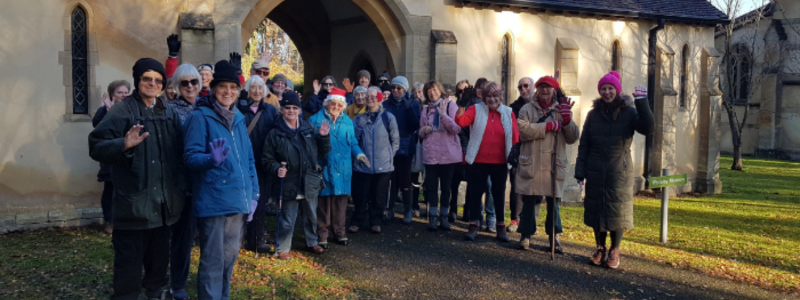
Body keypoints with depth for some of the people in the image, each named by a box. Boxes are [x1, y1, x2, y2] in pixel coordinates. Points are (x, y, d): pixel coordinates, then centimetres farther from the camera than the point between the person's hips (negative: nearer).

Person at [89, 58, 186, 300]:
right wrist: (124, 145, -32)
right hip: (134, 202, -6)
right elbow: (97, 147, -16)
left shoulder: (169, 114, 11)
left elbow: (179, 155, 17)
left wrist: (181, 187, 8)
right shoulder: (122, 111, -7)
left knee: (159, 260, 19)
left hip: (162, 203, 6)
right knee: (129, 264, 0)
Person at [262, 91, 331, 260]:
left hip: (310, 182, 4)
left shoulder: (309, 129, 6)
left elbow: (323, 152, 10)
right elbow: (267, 159, -3)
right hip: (289, 184, -4)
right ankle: (282, 248, 18)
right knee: (287, 220, 1)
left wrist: (324, 137, -6)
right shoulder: (275, 134, -5)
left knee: (311, 216, 20)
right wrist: (277, 169, -21)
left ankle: (312, 242, 40)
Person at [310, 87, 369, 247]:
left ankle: (339, 231, 21)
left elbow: (353, 143, 14)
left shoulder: (347, 122, 11)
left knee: (341, 201, 9)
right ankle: (322, 233, 12)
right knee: (324, 200, 0)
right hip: (324, 168, -3)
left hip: (343, 169, 3)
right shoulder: (316, 120, 0)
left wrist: (359, 154, -2)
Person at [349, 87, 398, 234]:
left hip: (383, 166, -1)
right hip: (362, 165, 1)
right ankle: (357, 221, 20)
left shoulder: (388, 117, -1)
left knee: (379, 197, 9)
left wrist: (388, 156, 3)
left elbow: (395, 141, 4)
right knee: (360, 196, 5)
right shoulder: (359, 118, 4)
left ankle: (375, 222, 24)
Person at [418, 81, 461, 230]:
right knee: (431, 186, 4)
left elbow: (457, 128, -14)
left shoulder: (451, 106, -2)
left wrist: (443, 114, -22)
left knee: (446, 187, 8)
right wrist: (423, 131, -4)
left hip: (448, 154, -3)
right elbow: (421, 132, 19)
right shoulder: (427, 109, 11)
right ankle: (433, 217, 13)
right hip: (430, 154, 3)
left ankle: (444, 217, 18)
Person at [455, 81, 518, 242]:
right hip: (478, 161, -1)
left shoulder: (508, 113, 4)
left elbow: (515, 137, 2)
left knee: (499, 194, 11)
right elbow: (461, 121, -17)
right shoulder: (476, 109, 0)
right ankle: (473, 226, 14)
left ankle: (501, 227, 20)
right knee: (475, 192, 5)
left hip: (500, 162, 1)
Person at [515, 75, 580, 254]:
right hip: (532, 165, -1)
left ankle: (554, 238, 16)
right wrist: (549, 126, -13)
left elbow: (572, 138, 4)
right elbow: (523, 130, -13)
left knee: (554, 202, 5)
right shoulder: (527, 109, 6)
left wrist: (567, 119, -11)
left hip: (555, 166, 2)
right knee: (530, 201, 2)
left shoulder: (562, 110, 12)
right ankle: (525, 236, 14)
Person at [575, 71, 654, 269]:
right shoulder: (594, 114, 5)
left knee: (618, 211, 2)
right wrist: (580, 171, 0)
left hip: (619, 172, -2)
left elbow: (648, 129, -18)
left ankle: (614, 250, 17)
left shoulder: (629, 112, -2)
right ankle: (600, 248, 23)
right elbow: (584, 145, 6)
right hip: (595, 172, 2)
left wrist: (642, 103, -25)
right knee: (596, 208, 7)